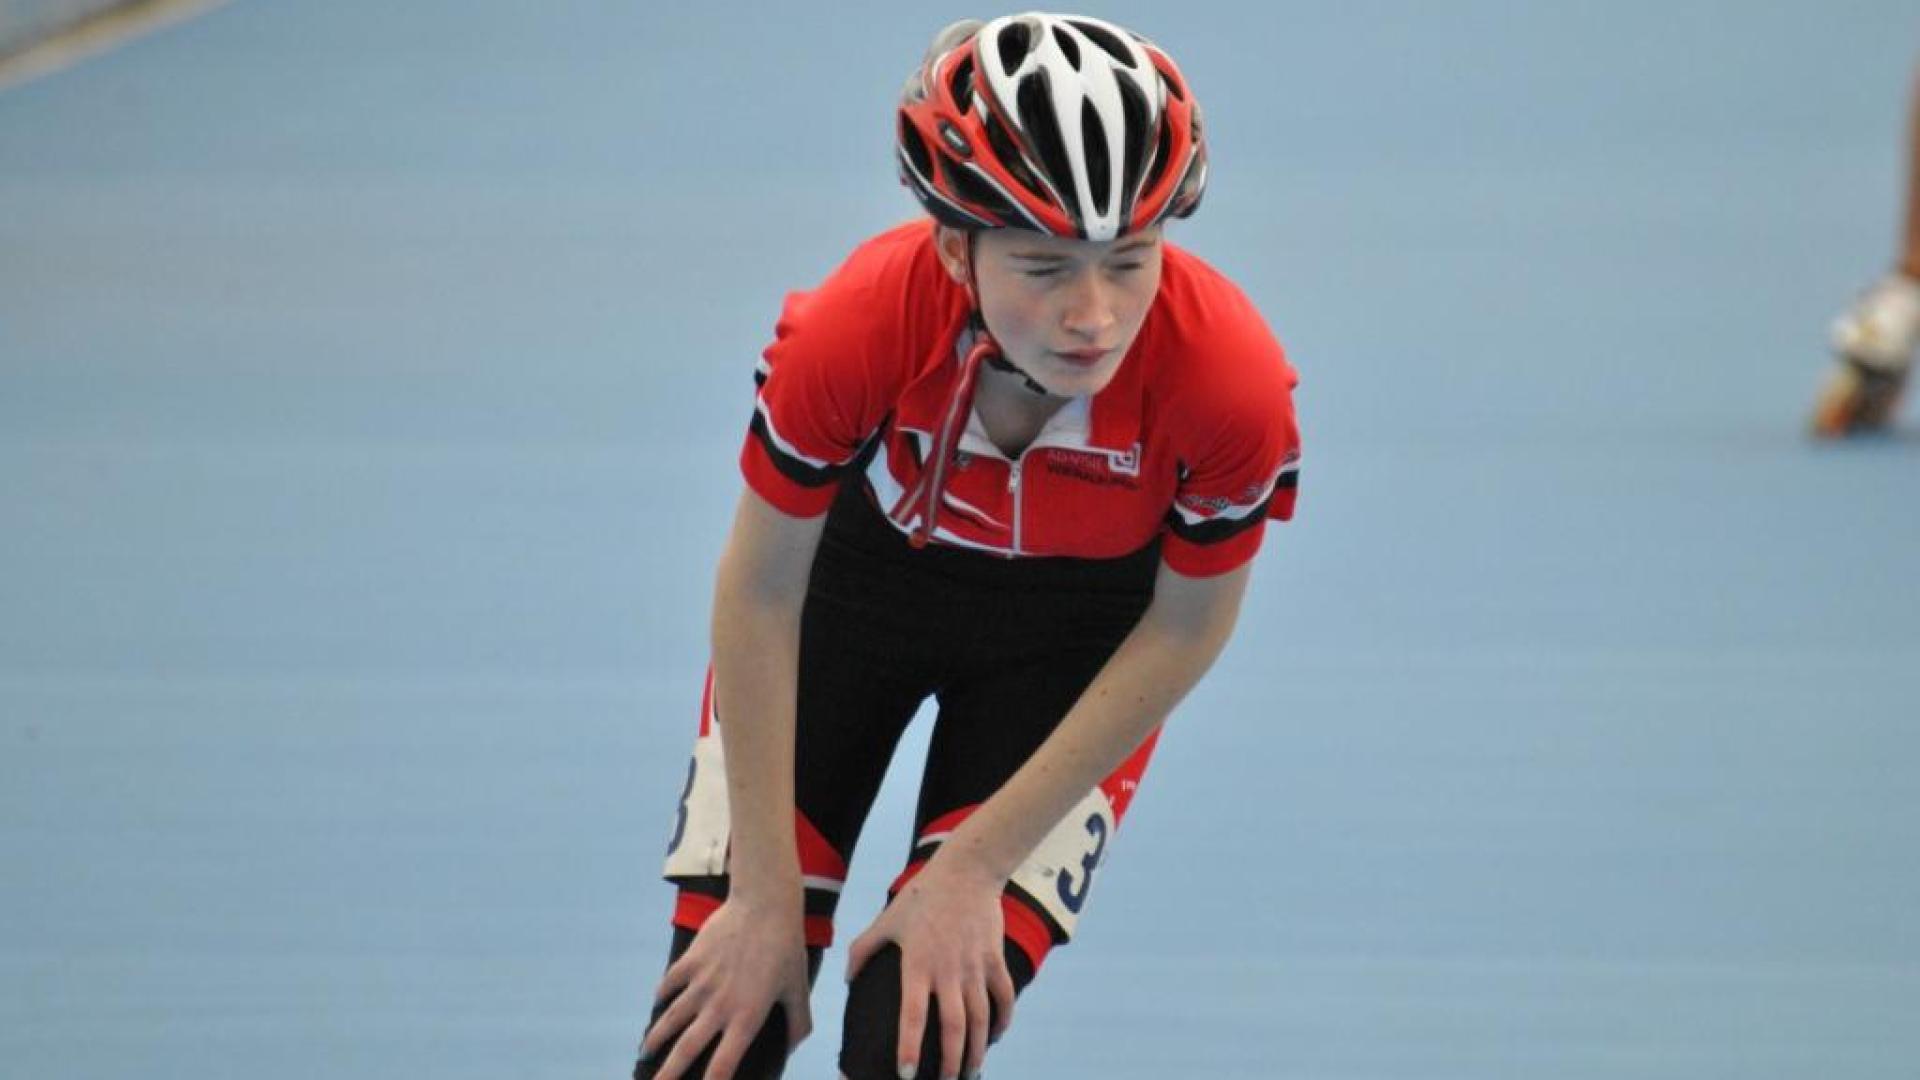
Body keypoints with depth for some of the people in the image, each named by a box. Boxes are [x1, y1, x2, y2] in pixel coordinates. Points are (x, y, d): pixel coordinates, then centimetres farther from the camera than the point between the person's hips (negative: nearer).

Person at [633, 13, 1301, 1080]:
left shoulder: (1231, 380, -36)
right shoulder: (858, 329, -36)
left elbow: (1183, 631, -17)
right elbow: (761, 595, -19)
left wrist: (976, 863, -15)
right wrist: (765, 897, -15)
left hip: (1074, 632, 0)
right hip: (856, 573, 1)